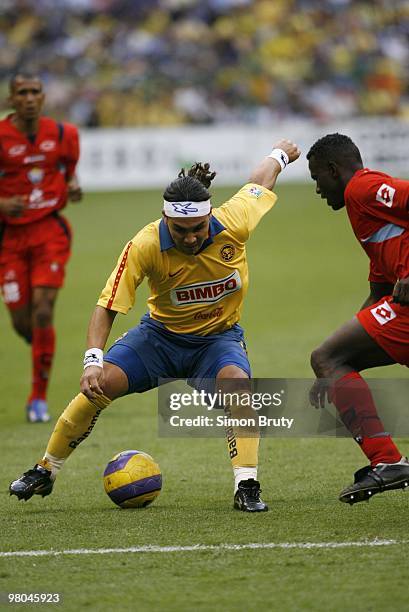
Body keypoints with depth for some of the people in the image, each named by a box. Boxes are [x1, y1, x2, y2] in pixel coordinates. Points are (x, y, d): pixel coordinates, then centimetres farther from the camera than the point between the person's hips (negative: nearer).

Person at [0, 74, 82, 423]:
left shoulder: (63, 134, 1)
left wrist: (72, 187, -4)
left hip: (50, 230, 0)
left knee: (42, 311, -14)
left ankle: (39, 397, -4)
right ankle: (44, 350, 37)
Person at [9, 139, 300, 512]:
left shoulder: (234, 222, -24)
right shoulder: (146, 245, -27)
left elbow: (260, 181, -2)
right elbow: (108, 306, -20)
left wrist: (280, 154, 21)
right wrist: (93, 359, -34)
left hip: (219, 337, 0)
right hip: (161, 335, 0)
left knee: (236, 381, -34)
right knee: (99, 385, -18)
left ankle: (247, 487, -27)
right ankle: (45, 472, 4)